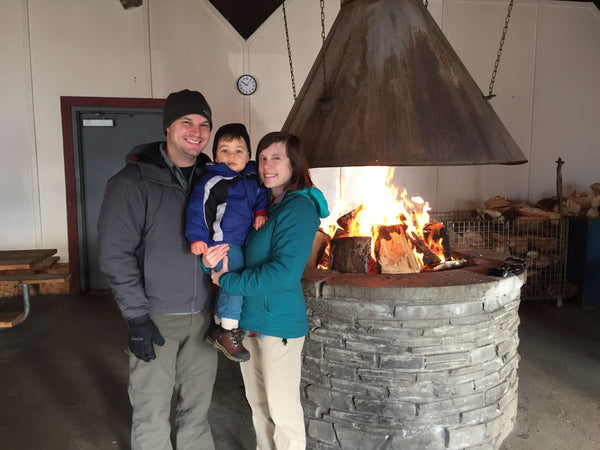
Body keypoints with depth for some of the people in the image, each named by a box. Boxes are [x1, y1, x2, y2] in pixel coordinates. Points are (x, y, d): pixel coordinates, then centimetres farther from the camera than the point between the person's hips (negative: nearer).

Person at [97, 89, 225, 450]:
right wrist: (137, 318, -14)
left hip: (204, 314, 5)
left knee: (198, 405, 16)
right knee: (153, 412, 7)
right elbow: (116, 255, -11)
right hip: (156, 317, -4)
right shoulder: (132, 183, -9)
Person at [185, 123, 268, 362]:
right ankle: (228, 332, -9)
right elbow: (197, 207, -15)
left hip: (242, 242, 8)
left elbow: (261, 195, 24)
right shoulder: (213, 180, -12)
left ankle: (217, 328, 30)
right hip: (221, 241, -8)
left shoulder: (252, 178, 10)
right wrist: (197, 237, -22)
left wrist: (261, 211, 3)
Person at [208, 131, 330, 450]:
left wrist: (227, 282, -18)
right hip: (247, 317, 8)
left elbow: (283, 272, -25)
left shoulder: (299, 208, -16)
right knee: (257, 402, 22)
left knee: (283, 408, 7)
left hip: (279, 322, -8)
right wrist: (211, 261, -14)